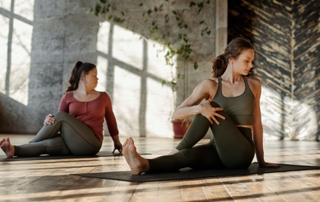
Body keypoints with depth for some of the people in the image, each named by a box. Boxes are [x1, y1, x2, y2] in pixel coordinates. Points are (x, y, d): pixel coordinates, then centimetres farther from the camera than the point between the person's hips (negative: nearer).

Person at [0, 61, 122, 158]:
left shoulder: (103, 97, 9)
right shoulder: (68, 97, 8)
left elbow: (111, 120, 19)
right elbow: (58, 122, 7)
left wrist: (117, 142, 27)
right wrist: (49, 121, -18)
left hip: (91, 144, -2)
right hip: (71, 143, 2)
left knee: (60, 116, -22)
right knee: (47, 144, -33)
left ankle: (30, 144, -21)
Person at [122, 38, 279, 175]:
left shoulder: (254, 85, 6)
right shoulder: (210, 85, 2)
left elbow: (257, 123, 12)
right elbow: (177, 114, -5)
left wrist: (261, 161, 16)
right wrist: (200, 108, -27)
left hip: (241, 152, 0)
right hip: (219, 150, 1)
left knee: (212, 107, -25)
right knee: (188, 155, -35)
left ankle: (176, 151, -26)